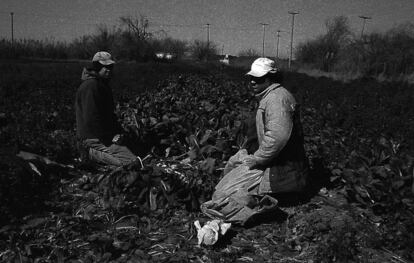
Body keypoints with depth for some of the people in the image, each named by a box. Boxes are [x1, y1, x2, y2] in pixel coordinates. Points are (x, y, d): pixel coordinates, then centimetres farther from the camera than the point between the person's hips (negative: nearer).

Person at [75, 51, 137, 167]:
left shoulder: (102, 84, 18)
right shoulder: (90, 86, -16)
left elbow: (110, 113, 23)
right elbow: (91, 118, -21)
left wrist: (117, 132, 8)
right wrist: (109, 138, -15)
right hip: (93, 139, -10)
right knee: (132, 162, -18)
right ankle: (91, 153, -8)